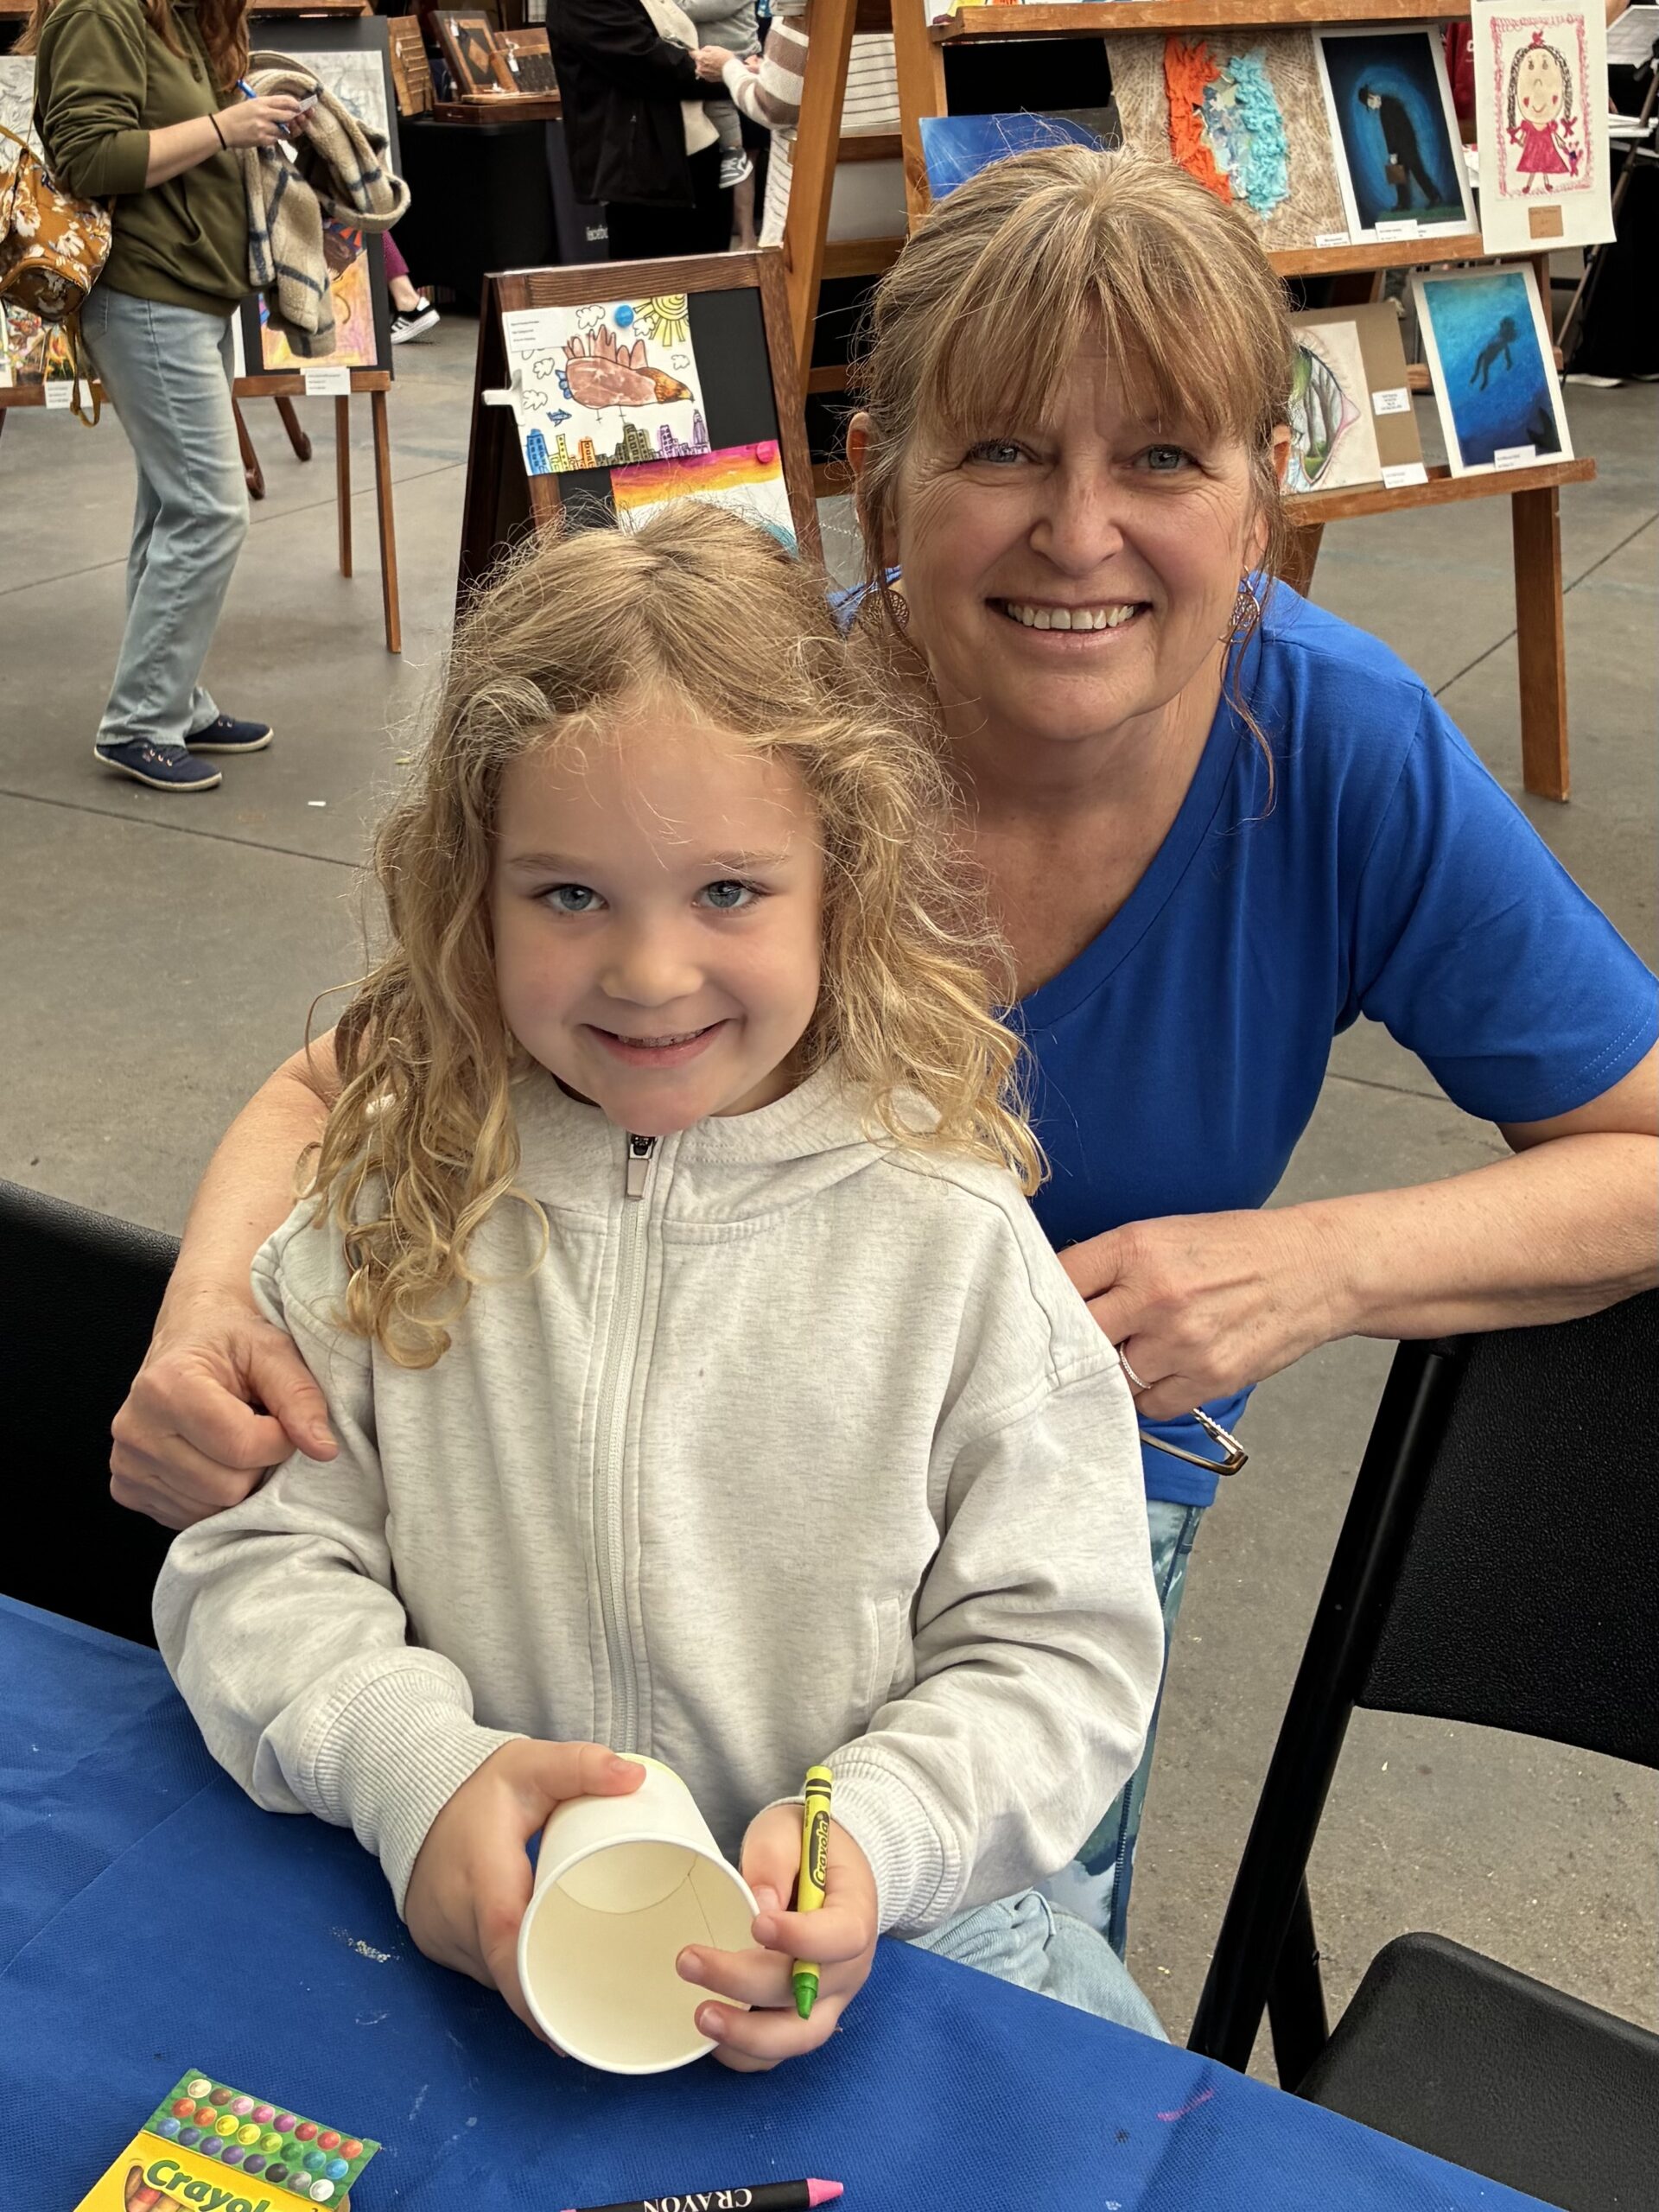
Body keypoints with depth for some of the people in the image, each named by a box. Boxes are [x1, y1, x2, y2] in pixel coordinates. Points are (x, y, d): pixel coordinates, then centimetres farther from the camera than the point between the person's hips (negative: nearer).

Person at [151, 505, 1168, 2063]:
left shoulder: (947, 1233, -9)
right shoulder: (402, 1206, -3)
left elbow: (1058, 1643, -6)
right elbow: (256, 1557, -2)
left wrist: (876, 1834, -24)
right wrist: (413, 1764, -21)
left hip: (886, 1943, -1)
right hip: (476, 1937, 2)